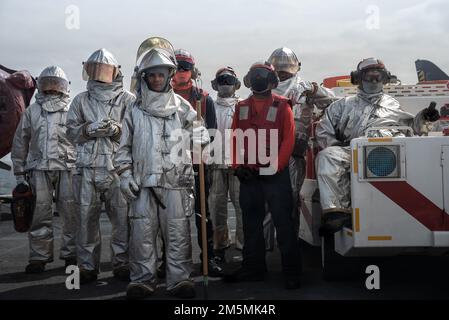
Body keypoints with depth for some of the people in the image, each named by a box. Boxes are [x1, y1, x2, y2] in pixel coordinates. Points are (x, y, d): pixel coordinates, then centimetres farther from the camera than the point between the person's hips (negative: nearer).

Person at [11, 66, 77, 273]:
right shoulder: (31, 112, 14)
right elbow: (20, 143, 15)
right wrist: (19, 172, 9)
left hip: (68, 168, -1)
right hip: (39, 169, 1)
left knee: (71, 215, -1)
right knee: (39, 215, 0)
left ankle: (71, 255, 9)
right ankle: (39, 257, 8)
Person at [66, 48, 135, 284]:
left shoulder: (128, 100, 7)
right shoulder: (81, 100, 15)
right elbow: (71, 131, 11)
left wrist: (117, 130, -16)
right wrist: (89, 129, -8)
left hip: (118, 169, -2)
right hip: (87, 169, 2)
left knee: (122, 219, 0)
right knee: (87, 219, 4)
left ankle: (122, 264, 13)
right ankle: (88, 267, 15)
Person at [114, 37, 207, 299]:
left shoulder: (181, 106, 7)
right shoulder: (135, 110, 11)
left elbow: (198, 133, 12)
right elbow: (125, 146, 14)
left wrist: (198, 136, -12)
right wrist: (125, 174, 4)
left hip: (176, 180, -1)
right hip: (143, 181, 1)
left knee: (178, 233, 2)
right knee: (142, 233, 3)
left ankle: (179, 278, 12)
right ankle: (143, 279, 15)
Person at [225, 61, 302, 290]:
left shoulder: (282, 106, -1)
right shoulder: (241, 107, 11)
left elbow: (288, 139, -7)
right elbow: (235, 139, 9)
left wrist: (276, 166, -14)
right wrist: (238, 166, -2)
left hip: (275, 174, -4)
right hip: (248, 175, 5)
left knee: (283, 222, -3)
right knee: (251, 224, 12)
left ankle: (291, 271, 5)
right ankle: (253, 268, 23)